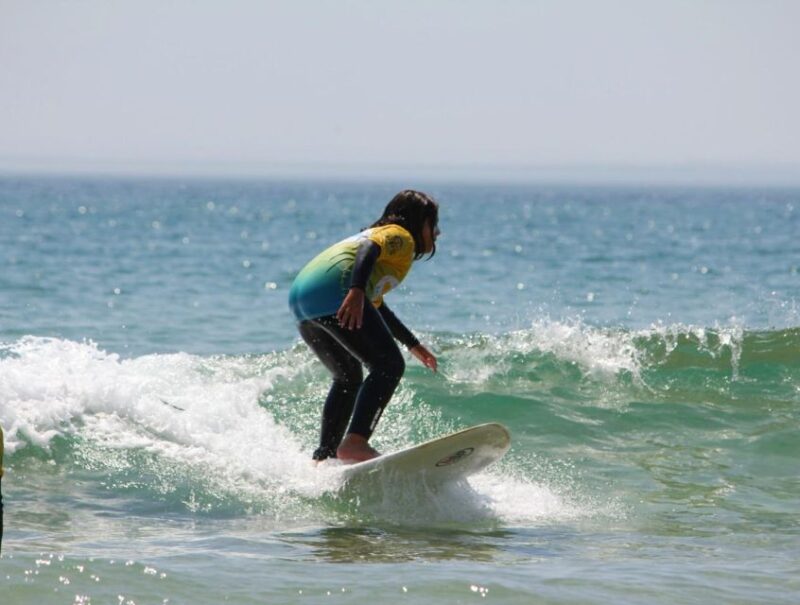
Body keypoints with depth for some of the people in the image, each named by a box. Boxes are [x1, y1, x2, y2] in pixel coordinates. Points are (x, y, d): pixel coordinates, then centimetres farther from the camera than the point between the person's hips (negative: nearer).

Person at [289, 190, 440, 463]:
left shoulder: (379, 234, 38)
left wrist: (414, 345, 55)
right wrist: (357, 291, -30)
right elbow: (368, 250, -13)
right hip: (333, 292, -10)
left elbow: (376, 308, 48)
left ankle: (322, 458, 17)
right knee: (389, 365, -12)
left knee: (349, 378, 24)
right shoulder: (400, 236, 11)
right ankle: (355, 441, -29)